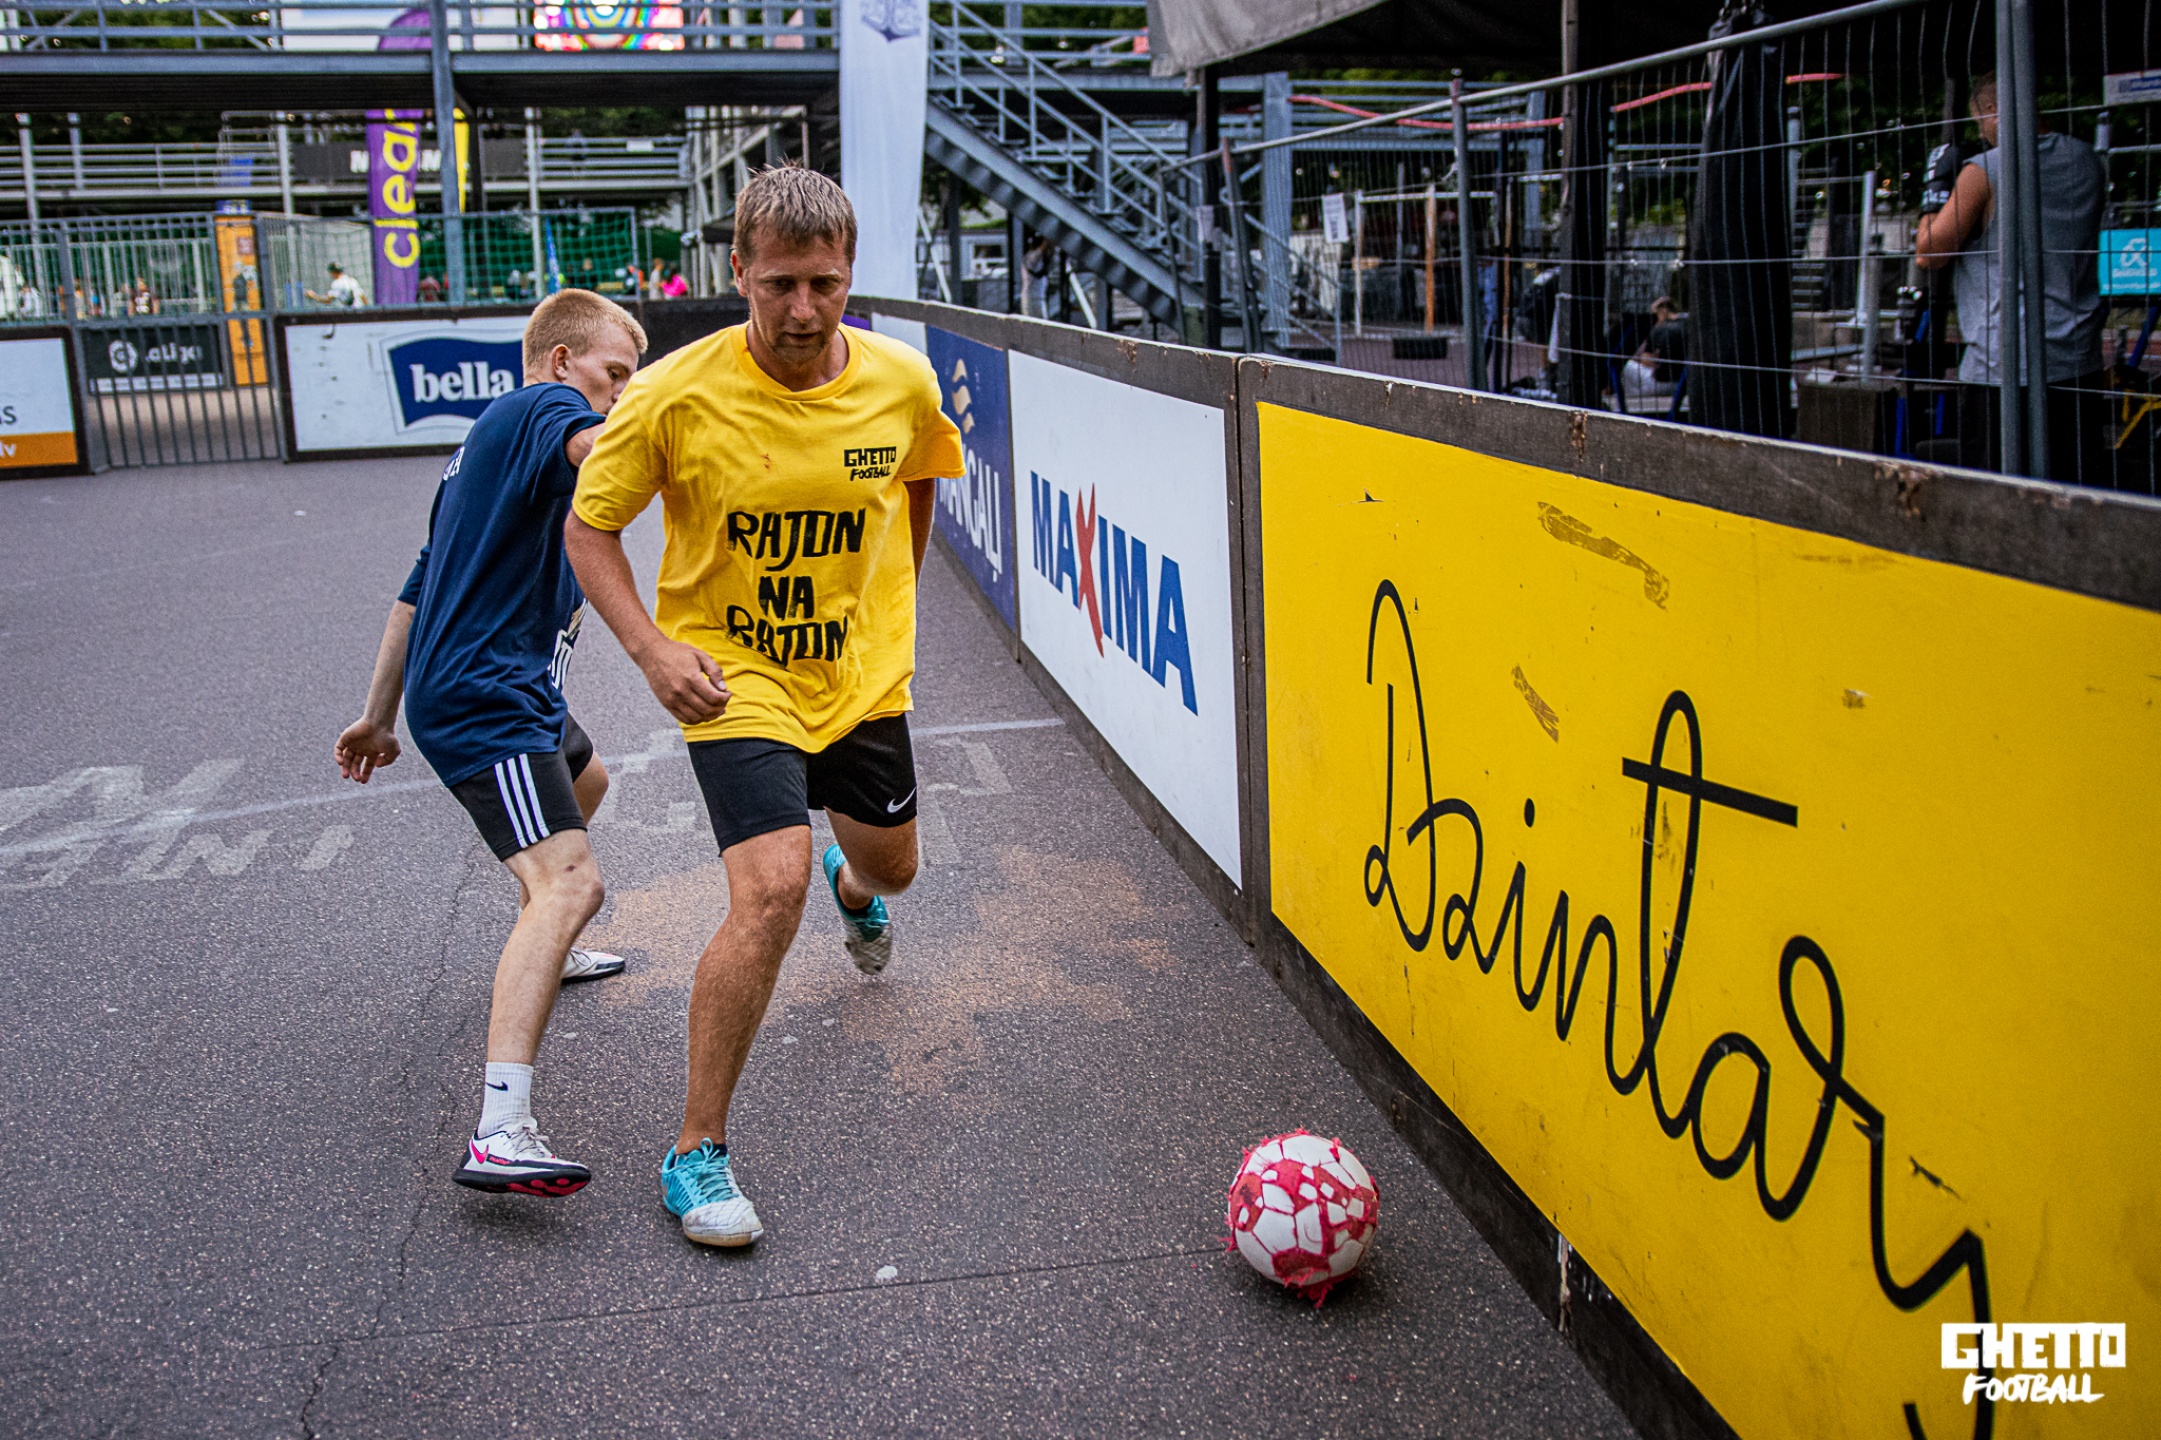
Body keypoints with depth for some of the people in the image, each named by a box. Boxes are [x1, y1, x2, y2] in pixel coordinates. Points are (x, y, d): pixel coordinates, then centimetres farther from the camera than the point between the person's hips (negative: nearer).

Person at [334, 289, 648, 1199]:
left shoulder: (486, 443, 22)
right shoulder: (544, 406, -8)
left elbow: (418, 590, 25)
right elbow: (599, 449, -36)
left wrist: (379, 714, 29)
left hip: (508, 690, 11)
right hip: (483, 700, -11)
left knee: (583, 782, 37)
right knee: (570, 881, -26)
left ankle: (541, 954, 57)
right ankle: (500, 1134, -38)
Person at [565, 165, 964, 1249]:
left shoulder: (901, 381, -11)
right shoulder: (676, 396, -19)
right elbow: (589, 526, -6)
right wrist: (652, 648, -19)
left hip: (862, 677, 5)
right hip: (734, 681, -4)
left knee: (890, 867, 21)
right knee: (771, 892, -22)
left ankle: (854, 889, 65)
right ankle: (696, 1151, -4)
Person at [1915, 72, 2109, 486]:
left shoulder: (1984, 170, -9)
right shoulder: (2085, 160, 9)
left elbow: (1929, 253, -5)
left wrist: (1936, 188, 8)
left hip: (2004, 366, -6)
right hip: (2080, 364, 6)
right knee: (2084, 500, 8)